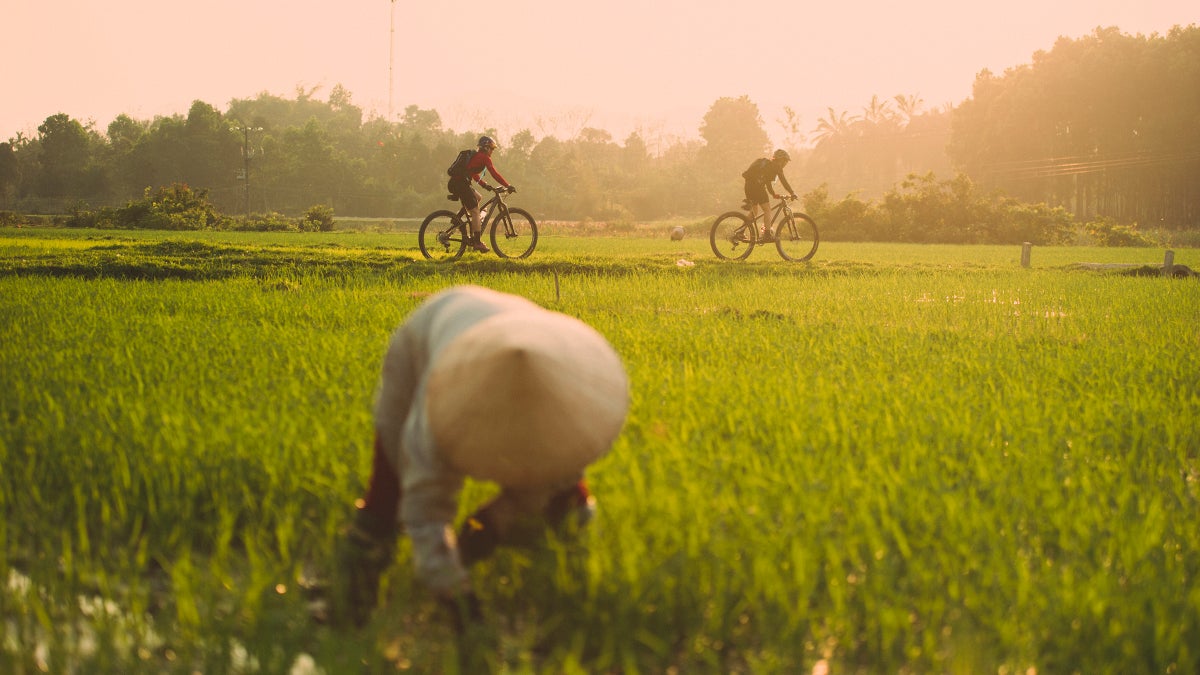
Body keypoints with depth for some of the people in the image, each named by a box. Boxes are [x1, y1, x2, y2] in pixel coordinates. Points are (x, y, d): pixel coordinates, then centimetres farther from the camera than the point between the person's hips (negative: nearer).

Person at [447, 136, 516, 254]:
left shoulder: (475, 156, 25)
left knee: (477, 198, 27)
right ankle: (478, 242, -8)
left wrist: (484, 185, 29)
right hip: (460, 183, -10)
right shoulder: (484, 158, -3)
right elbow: (494, 174, -9)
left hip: (454, 183, 10)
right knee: (475, 212, -5)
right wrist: (508, 186, -6)